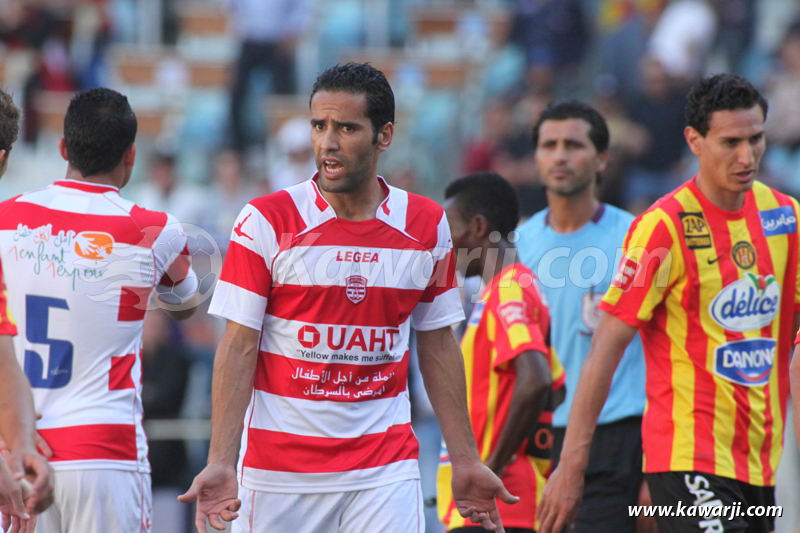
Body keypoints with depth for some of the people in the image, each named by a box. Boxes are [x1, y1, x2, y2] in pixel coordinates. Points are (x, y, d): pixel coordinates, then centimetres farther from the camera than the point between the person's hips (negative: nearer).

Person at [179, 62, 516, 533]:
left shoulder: (427, 225, 4)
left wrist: (465, 460, 10)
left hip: (385, 471, 1)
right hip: (278, 470, -1)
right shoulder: (267, 221, -4)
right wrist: (221, 463, -14)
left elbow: (438, 348, 12)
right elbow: (239, 348, -6)